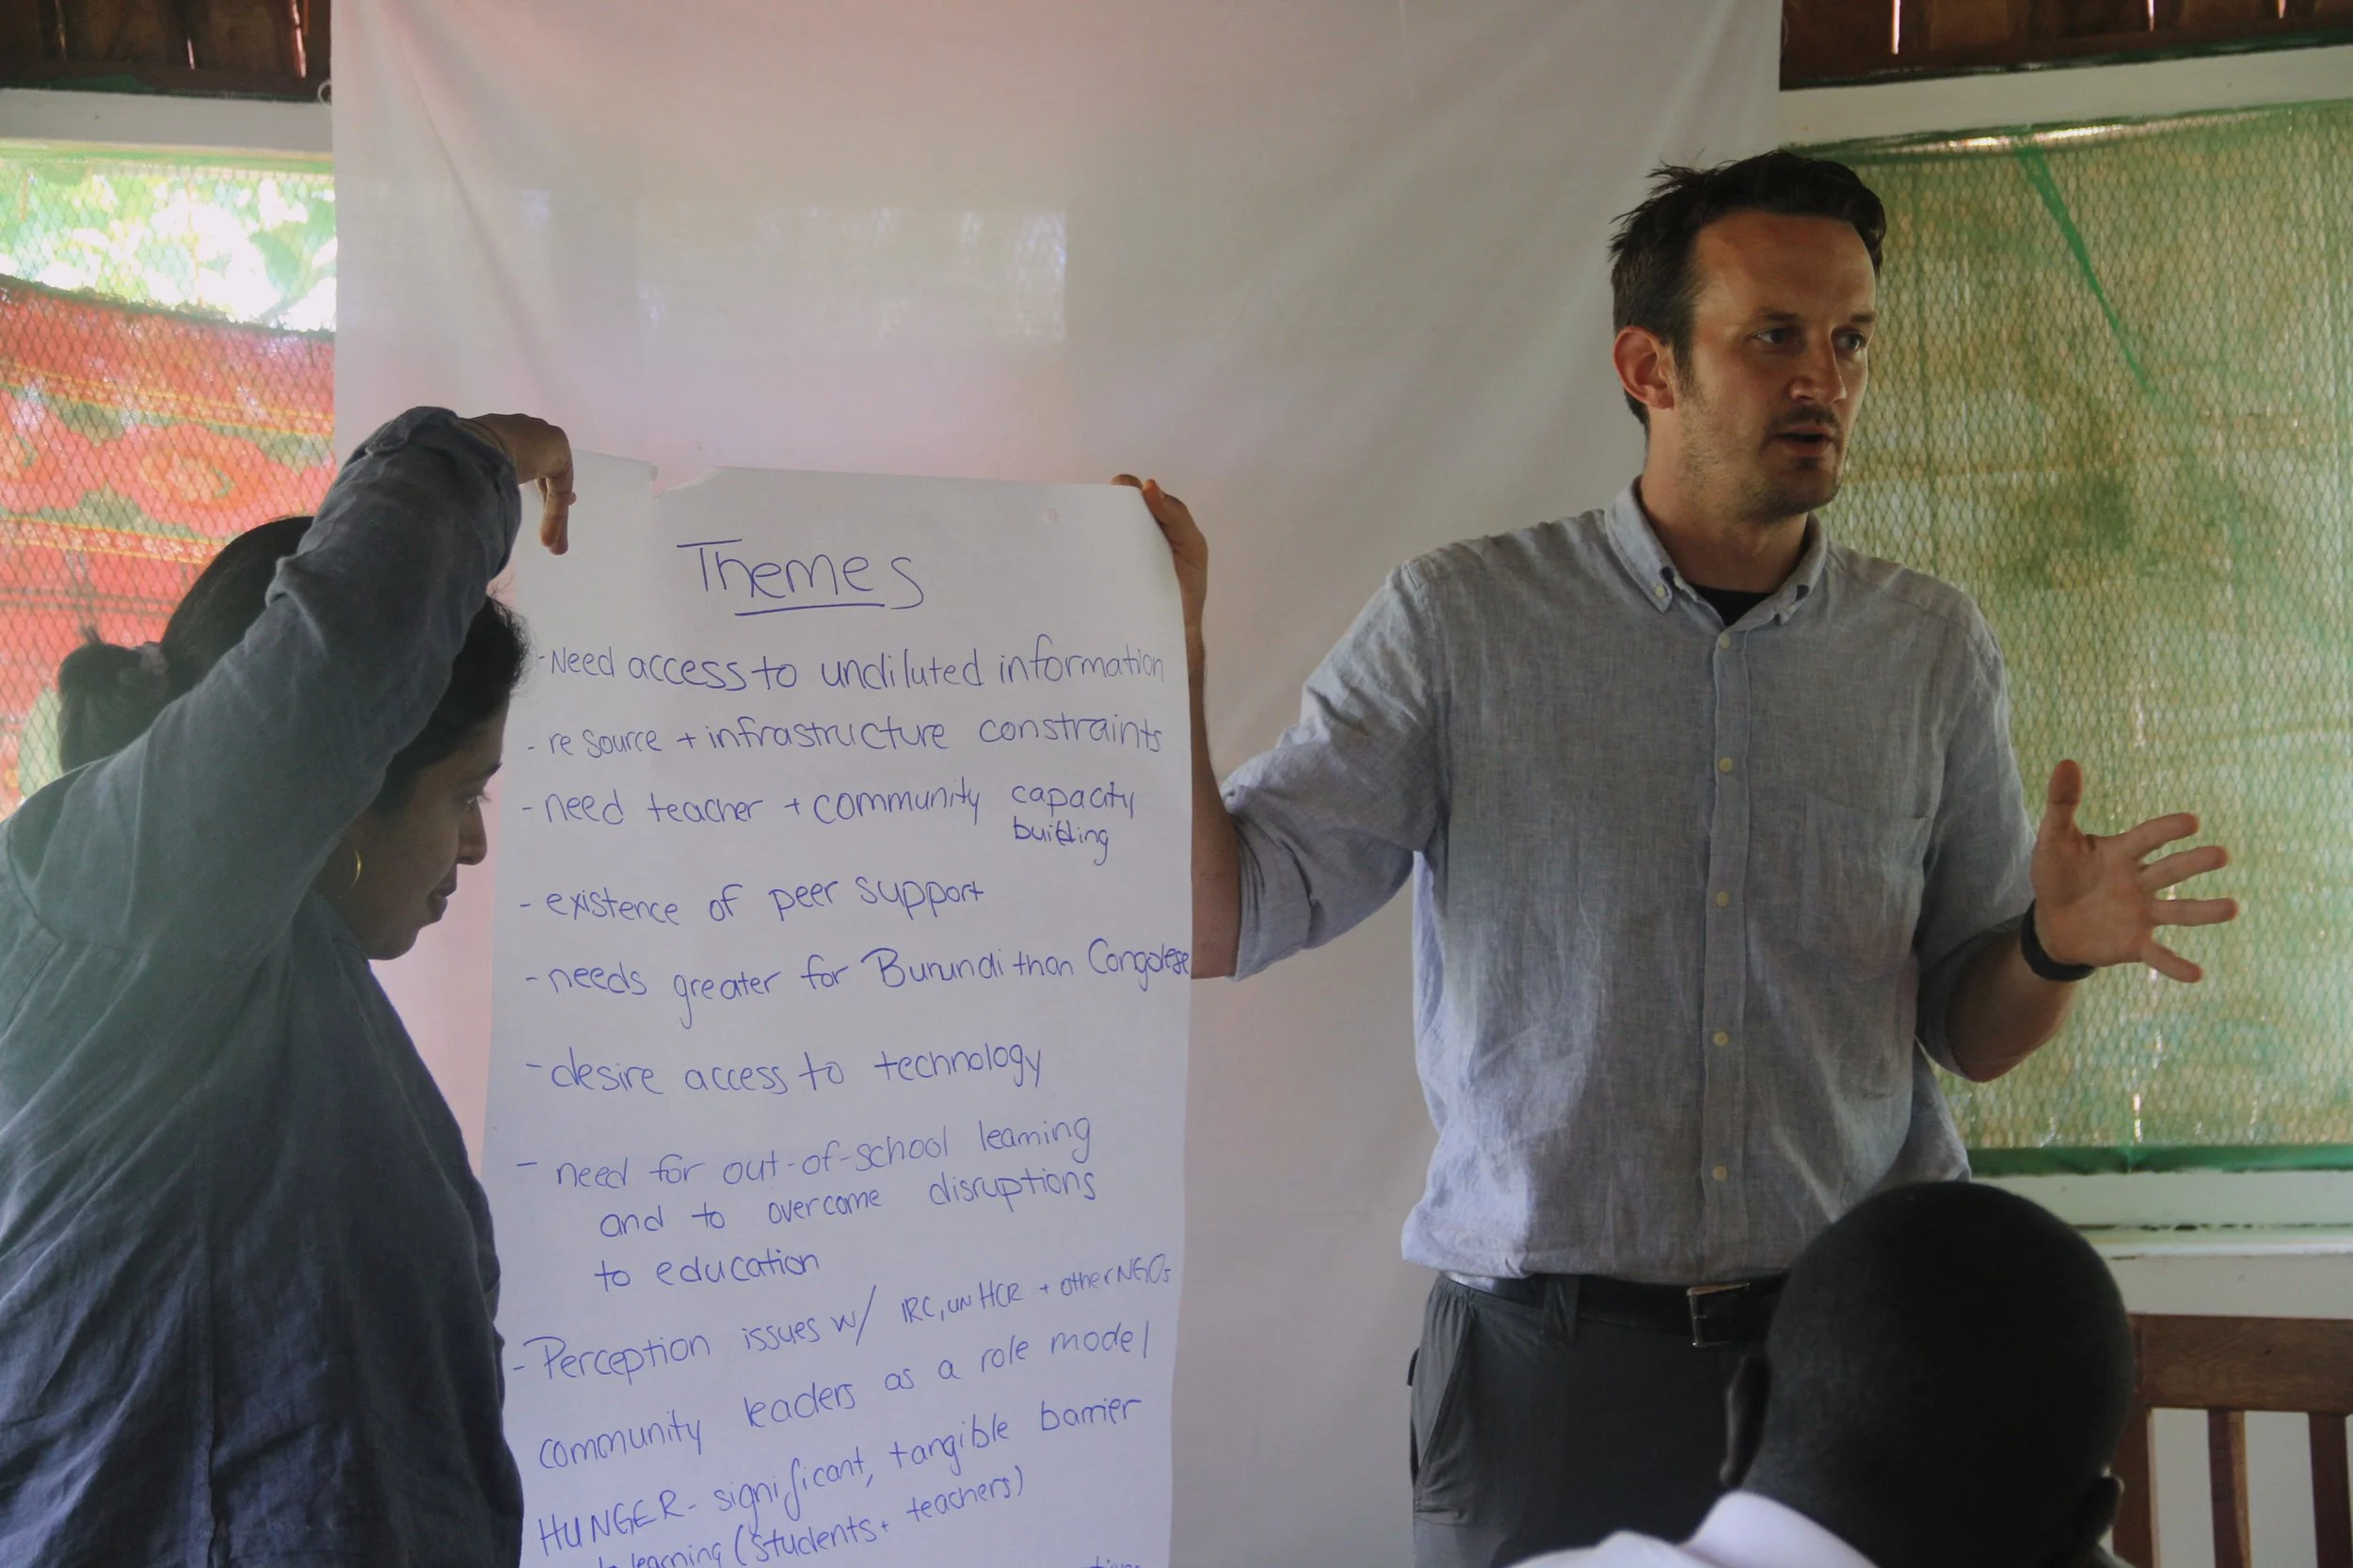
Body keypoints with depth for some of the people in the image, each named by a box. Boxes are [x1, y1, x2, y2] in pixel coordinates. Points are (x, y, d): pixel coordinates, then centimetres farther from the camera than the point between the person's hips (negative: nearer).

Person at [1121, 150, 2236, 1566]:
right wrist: (1168, 651, -18)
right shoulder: (1458, 624, -3)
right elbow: (1213, 929, -7)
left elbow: (1971, 1036, 9)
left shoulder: (1934, 650, 5)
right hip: (1550, 1352, -2)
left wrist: (2055, 951, -12)